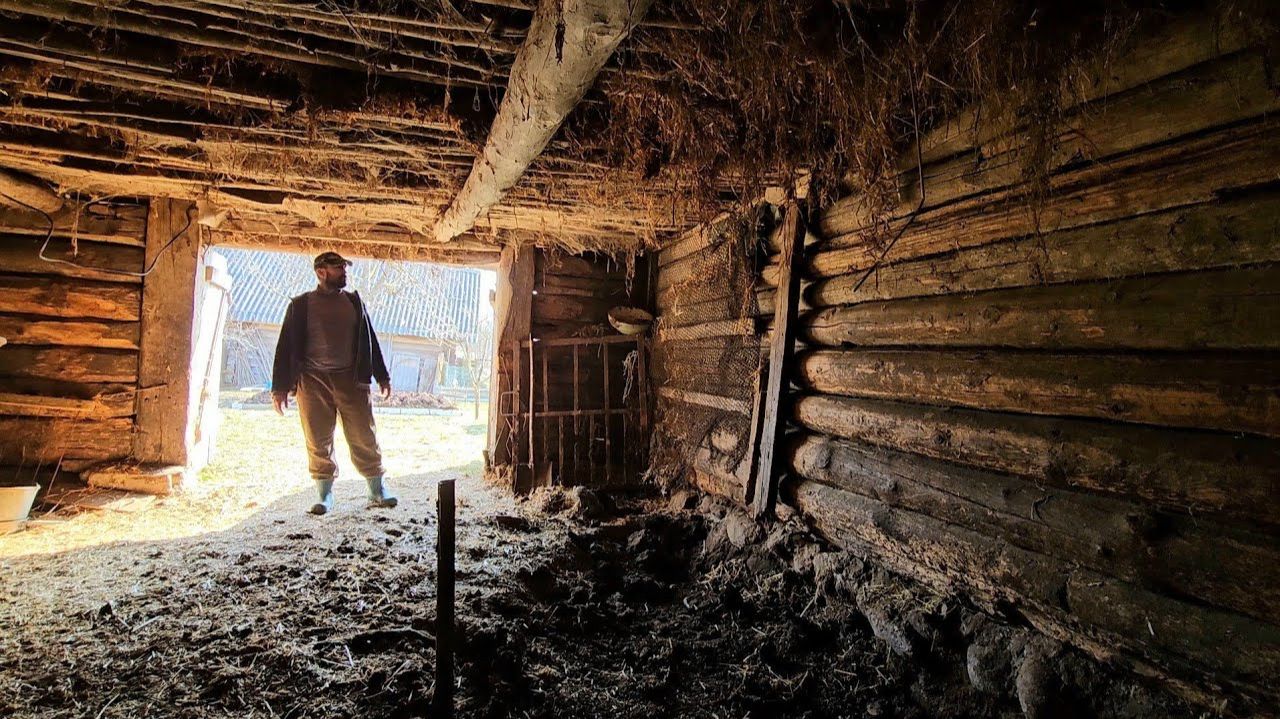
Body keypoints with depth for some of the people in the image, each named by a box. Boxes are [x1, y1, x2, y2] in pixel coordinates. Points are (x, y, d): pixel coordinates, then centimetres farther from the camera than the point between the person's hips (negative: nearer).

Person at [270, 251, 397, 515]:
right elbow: (286, 346, 4)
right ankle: (324, 496, 13)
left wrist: (382, 376, 12)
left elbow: (369, 340, 15)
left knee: (364, 438, 1)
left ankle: (378, 492, 7)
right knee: (318, 442, 2)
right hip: (313, 381, -1)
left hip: (350, 379, 1)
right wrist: (280, 387, -2)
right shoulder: (301, 305, 6)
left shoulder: (353, 302, 13)